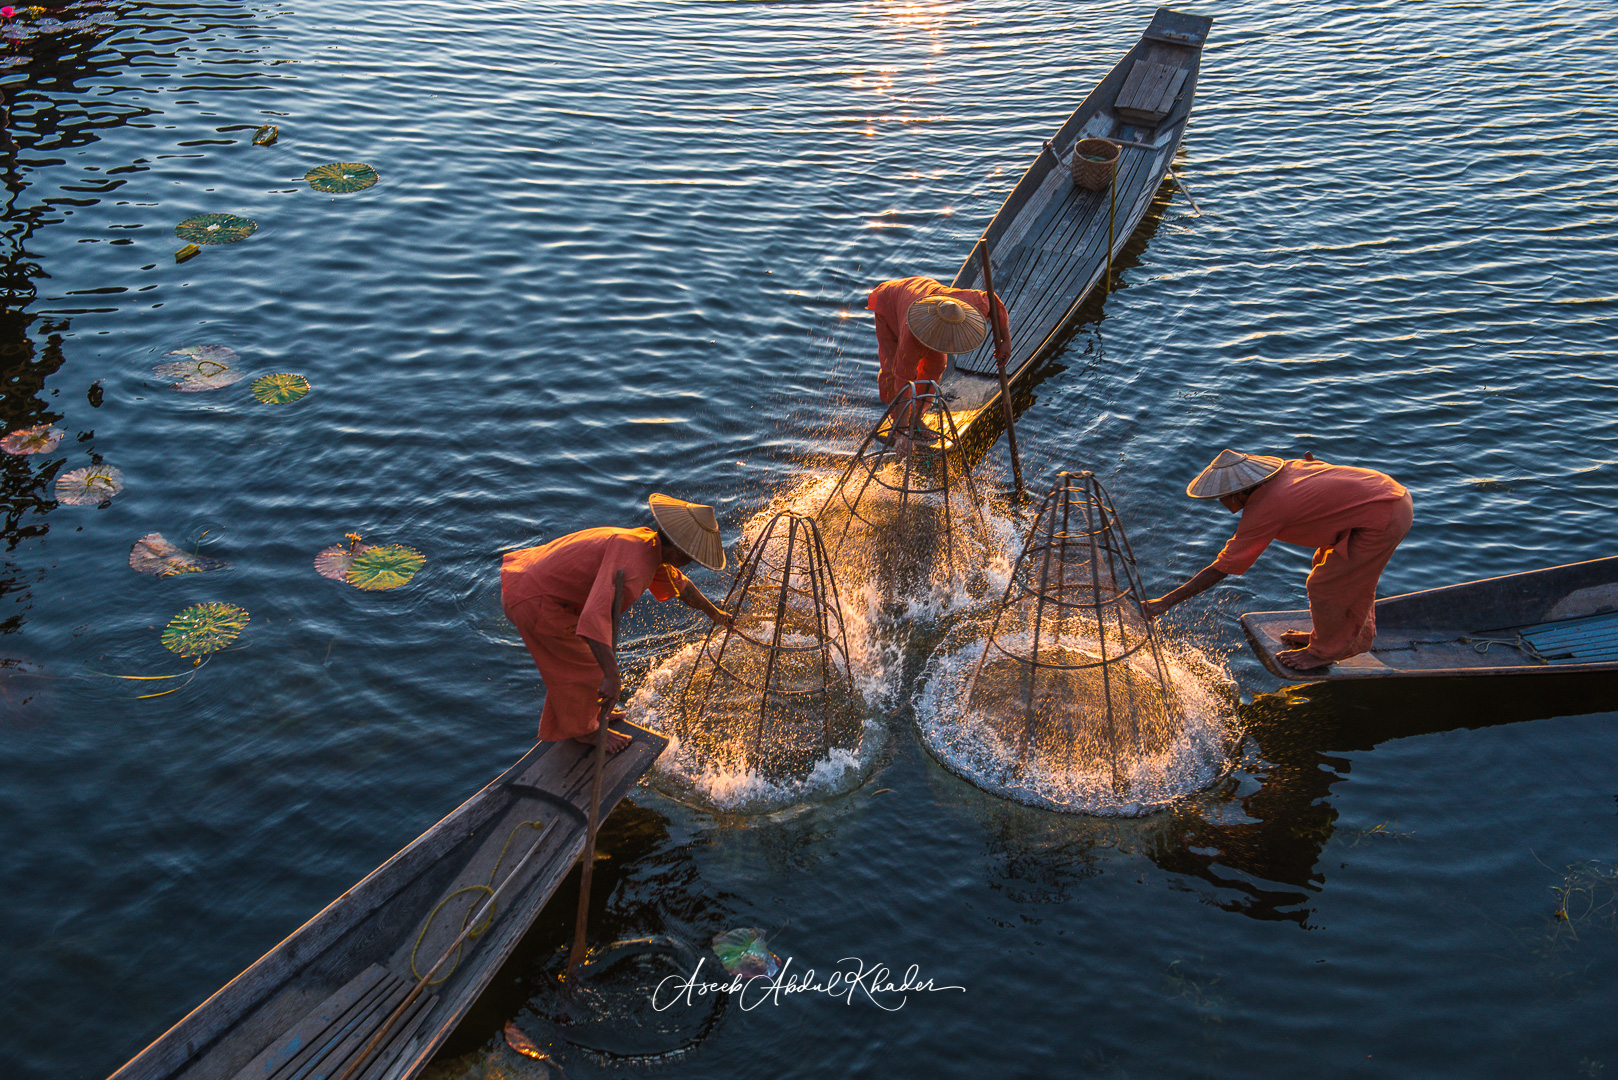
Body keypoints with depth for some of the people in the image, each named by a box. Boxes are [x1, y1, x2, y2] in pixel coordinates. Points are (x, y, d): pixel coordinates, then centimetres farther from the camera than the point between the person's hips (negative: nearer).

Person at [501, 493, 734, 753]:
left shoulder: (649, 544, 4)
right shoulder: (634, 561, -29)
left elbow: (679, 583, 24)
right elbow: (596, 615, -41)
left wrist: (713, 613, 38)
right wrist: (612, 676, -41)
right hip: (534, 602, -9)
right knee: (585, 663, 7)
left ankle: (590, 710, 47)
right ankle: (583, 729, 30)